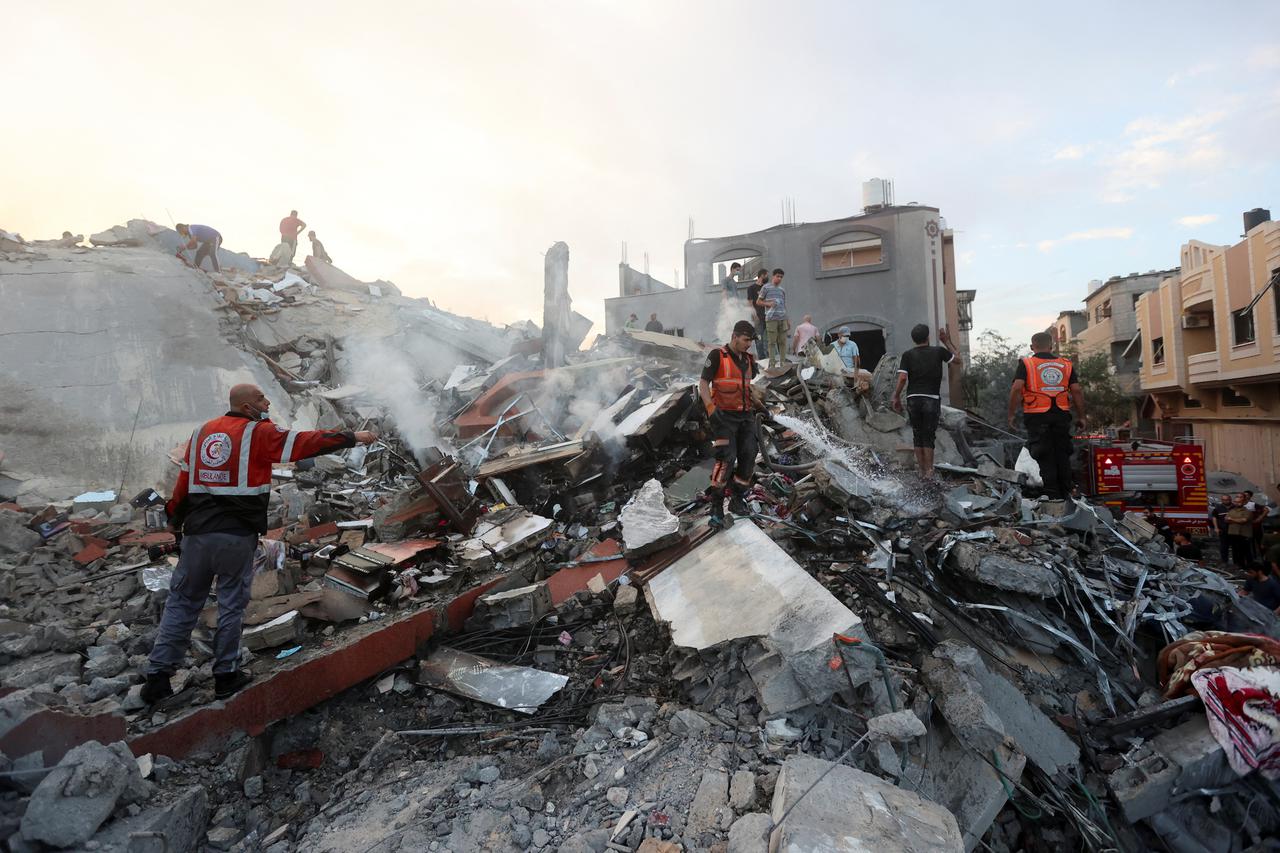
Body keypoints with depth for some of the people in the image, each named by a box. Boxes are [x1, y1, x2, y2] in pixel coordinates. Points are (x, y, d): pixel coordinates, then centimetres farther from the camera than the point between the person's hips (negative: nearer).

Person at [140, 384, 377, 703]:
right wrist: (353, 437, -3)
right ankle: (225, 676, 17)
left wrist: (175, 518, 25)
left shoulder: (202, 432, 11)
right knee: (231, 605, 8)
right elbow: (306, 442, -9)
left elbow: (184, 481, 13)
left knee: (181, 603, 14)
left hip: (198, 533, 5)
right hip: (238, 536, -5)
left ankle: (157, 677, 16)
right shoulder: (258, 433, -6)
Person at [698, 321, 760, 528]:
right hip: (724, 416, -6)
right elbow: (703, 384, -11)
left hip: (746, 416, 6)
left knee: (748, 458, 0)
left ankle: (737, 499, 17)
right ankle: (716, 507, -8)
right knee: (726, 459, -16)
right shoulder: (717, 356, -7)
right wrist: (711, 408, -22)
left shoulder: (749, 359, 12)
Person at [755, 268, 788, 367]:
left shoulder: (782, 290, 19)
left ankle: (783, 362, 6)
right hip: (771, 318, -4)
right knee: (772, 342, -5)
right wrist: (768, 304, -11)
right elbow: (758, 302, 6)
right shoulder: (766, 287, 5)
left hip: (782, 318, 4)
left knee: (783, 341, 1)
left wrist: (788, 320, 17)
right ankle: (772, 363, -3)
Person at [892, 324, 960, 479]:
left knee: (917, 435, 12)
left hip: (913, 399, 1)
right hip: (932, 399, -1)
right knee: (928, 437, 6)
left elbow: (902, 378, -8)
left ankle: (922, 469, 17)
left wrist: (896, 397, 2)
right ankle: (929, 470, 1)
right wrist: (947, 341, 22)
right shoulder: (939, 351, 2)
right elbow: (957, 360, 18)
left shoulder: (907, 355, 1)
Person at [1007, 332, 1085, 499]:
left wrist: (1011, 413, -7)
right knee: (1063, 456, 13)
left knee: (1045, 457, 2)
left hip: (1037, 416, -3)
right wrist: (1081, 416, 11)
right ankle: (1066, 493, 20)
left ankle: (1052, 495, 3)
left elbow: (1017, 388, -14)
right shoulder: (1066, 364, 10)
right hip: (1061, 416, 3)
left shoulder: (1026, 364, -2)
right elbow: (1077, 391, 5)